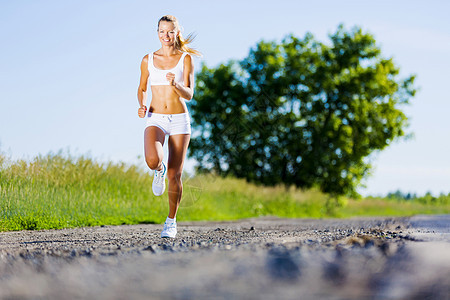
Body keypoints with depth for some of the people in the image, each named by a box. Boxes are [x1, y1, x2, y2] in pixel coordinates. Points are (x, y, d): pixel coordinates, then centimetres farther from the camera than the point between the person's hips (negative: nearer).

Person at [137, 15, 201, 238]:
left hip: (179, 120, 0)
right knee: (152, 160, -29)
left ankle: (171, 221, 19)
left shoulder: (185, 58, 0)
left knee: (175, 175, 0)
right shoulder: (148, 60, 5)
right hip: (156, 119, 1)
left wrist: (175, 84, -28)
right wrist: (141, 106, -4)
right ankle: (160, 171, 10)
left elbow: (189, 94, -7)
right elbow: (141, 89, 17)